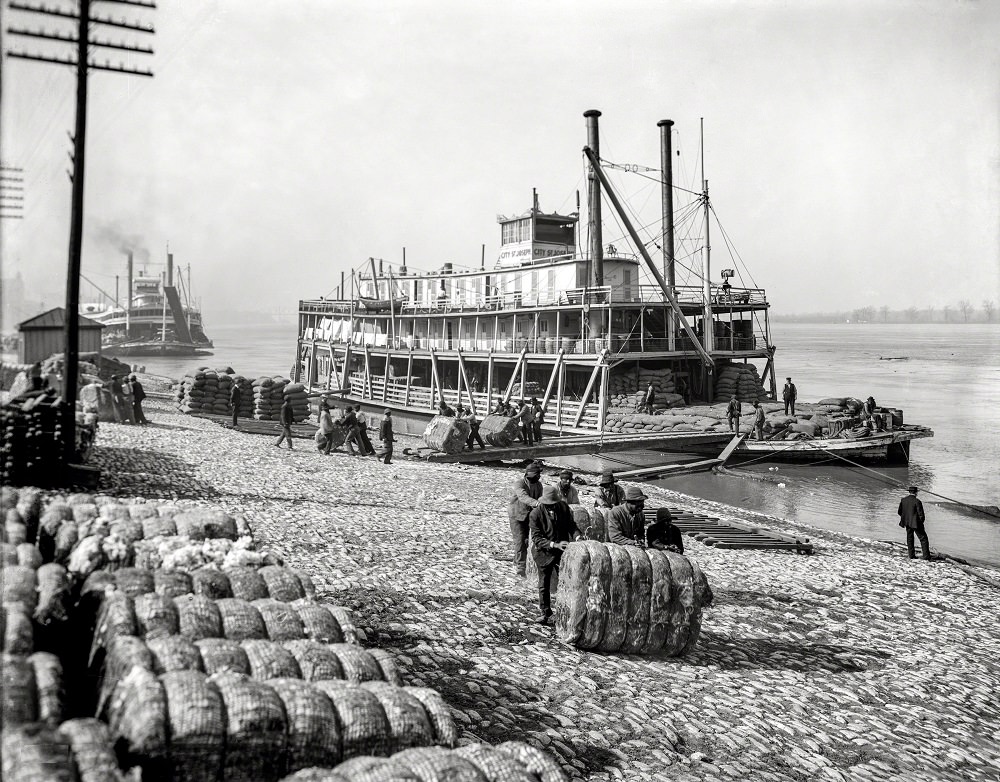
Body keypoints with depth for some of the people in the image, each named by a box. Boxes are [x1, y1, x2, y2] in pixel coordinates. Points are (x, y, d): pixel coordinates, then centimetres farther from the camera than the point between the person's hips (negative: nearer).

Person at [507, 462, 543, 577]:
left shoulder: (538, 485, -1)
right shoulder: (519, 484, -23)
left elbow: (539, 498, 4)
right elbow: (523, 497, -41)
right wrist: (536, 503, -58)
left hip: (530, 515, 6)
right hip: (517, 514, -6)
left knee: (529, 539, 4)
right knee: (520, 540, -9)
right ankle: (520, 567, -3)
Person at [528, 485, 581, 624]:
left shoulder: (563, 507, -4)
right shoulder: (535, 514, -16)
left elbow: (570, 525, 4)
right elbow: (537, 538, -18)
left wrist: (577, 536, -17)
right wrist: (554, 545, -30)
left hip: (562, 551, 2)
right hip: (544, 552, -2)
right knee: (544, 584, 11)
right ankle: (544, 612, 27)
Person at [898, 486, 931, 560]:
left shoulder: (903, 500, -2)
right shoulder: (917, 502, -18)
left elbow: (899, 512, 4)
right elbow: (921, 515, -16)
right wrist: (921, 522, 3)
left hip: (907, 523, 5)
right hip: (916, 523, -5)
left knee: (910, 538, 18)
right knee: (923, 539, 6)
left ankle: (911, 555, 21)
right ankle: (926, 556, 4)